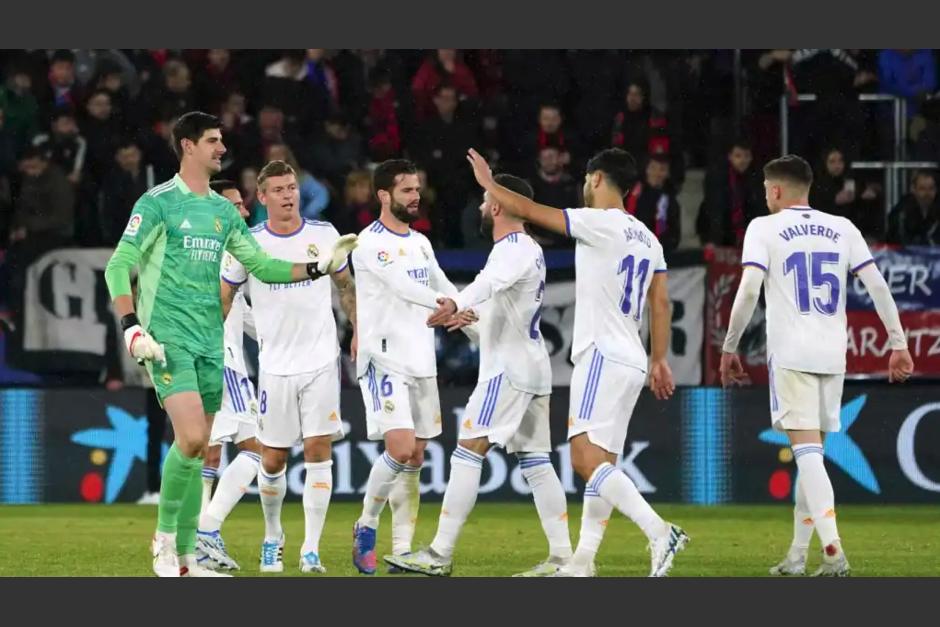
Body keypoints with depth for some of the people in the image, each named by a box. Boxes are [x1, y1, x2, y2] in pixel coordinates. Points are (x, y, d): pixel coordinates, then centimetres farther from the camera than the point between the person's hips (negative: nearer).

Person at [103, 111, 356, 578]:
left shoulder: (223, 210, 14)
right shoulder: (158, 203, -6)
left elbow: (259, 265, 20)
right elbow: (119, 267, -8)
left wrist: (318, 267, 9)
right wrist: (132, 326, -19)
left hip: (210, 340, 7)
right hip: (168, 337, -7)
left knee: (197, 448, 7)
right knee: (191, 438, -20)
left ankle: (185, 558, 13)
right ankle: (165, 538, -2)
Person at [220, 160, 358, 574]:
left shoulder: (324, 235, 2)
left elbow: (345, 285, 16)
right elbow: (222, 299, 6)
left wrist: (358, 331, 9)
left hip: (321, 361, 0)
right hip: (275, 365, 0)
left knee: (318, 450, -8)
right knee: (272, 459, 2)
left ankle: (311, 551, -6)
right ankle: (272, 536, 28)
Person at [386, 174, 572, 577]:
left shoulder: (513, 250, -15)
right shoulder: (529, 250, 18)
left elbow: (490, 282, -39)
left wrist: (457, 304, -56)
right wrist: (469, 319, 18)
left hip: (509, 370, -10)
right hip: (532, 367, 10)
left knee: (467, 452, -10)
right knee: (535, 462, 8)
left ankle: (440, 555, -12)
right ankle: (562, 557, 4)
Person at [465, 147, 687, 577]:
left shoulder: (599, 224, -10)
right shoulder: (646, 239, 15)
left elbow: (527, 210, -6)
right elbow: (660, 304, 17)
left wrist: (488, 183, 9)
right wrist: (659, 361, 22)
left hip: (603, 356, -9)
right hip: (632, 361, 9)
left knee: (587, 460, -15)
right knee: (599, 464, 10)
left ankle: (659, 533, -27)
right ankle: (582, 564, 11)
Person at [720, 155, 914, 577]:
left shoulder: (764, 228, 0)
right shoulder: (842, 229, 12)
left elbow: (749, 290, -11)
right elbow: (877, 286, 6)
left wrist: (729, 348, -3)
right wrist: (898, 344, 9)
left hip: (790, 353, -4)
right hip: (832, 354, 5)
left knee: (807, 450, -10)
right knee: (812, 451, 14)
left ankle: (833, 551, -25)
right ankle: (797, 555, 17)